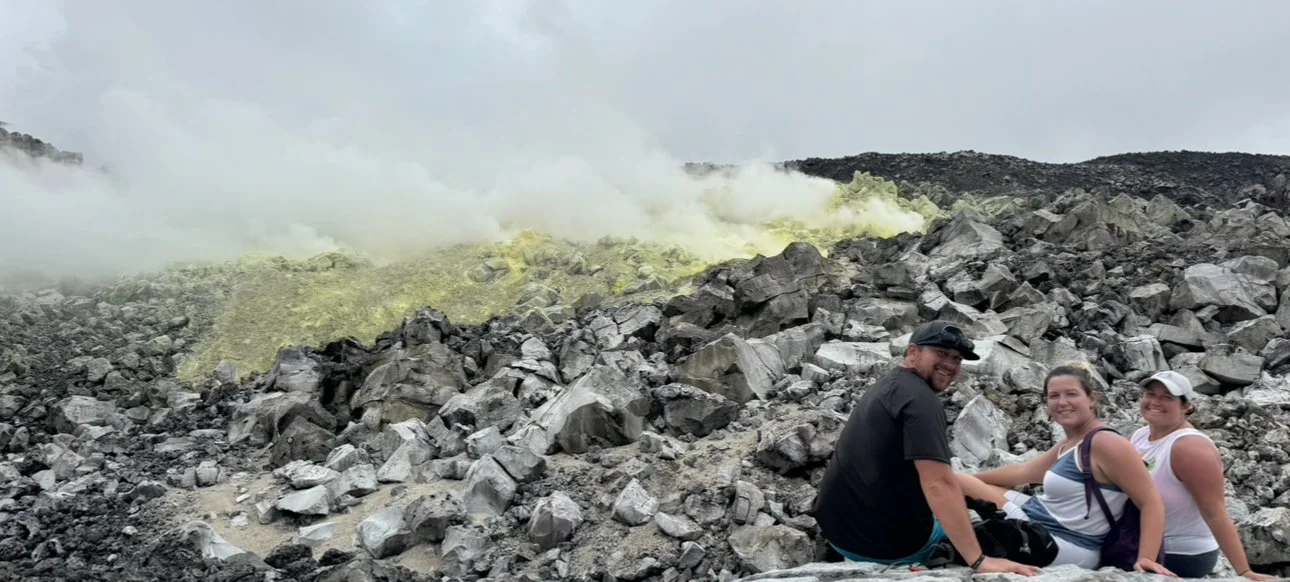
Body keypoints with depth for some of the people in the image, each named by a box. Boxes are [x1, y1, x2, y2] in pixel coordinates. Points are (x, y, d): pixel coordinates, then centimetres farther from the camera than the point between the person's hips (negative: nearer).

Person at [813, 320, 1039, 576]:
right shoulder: (920, 398, -16)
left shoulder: (887, 386, 13)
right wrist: (980, 561, -25)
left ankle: (861, 561, 20)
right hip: (887, 541, -8)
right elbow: (939, 484, -25)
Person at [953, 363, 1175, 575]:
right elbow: (1023, 471, 22)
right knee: (958, 482, 17)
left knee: (958, 484, -9)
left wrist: (1146, 558, -29)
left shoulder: (1105, 443, -19)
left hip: (1064, 547, -10)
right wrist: (967, 479, 26)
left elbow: (1151, 501, -19)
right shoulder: (1069, 444, 10)